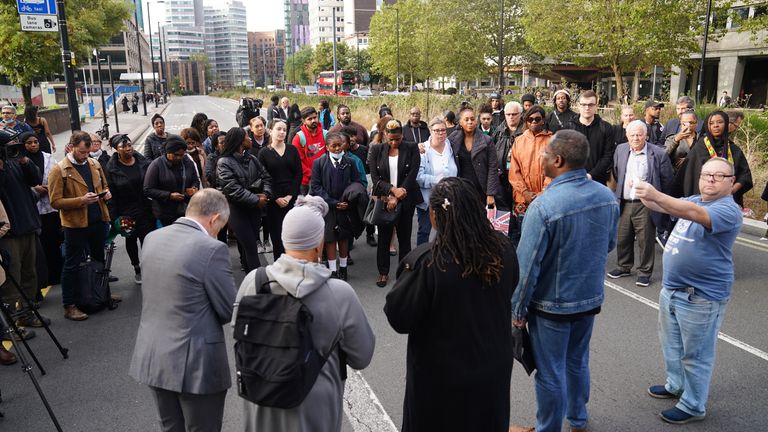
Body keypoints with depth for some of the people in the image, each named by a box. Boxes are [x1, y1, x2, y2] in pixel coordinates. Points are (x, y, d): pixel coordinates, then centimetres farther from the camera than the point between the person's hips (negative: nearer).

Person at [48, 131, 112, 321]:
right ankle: (69, 306, 13)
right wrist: (81, 200, -23)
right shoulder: (59, 170, -10)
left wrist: (106, 193, -2)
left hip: (99, 220, 6)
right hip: (75, 225, -6)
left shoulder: (94, 164, 7)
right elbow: (55, 202, -13)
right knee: (72, 265, 4)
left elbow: (104, 185, 20)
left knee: (99, 260, 19)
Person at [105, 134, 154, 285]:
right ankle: (137, 269, 38)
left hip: (146, 210, 0)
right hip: (126, 213, 0)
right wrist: (114, 218, -8)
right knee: (131, 240, 18)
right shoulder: (112, 168, -9)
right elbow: (111, 195, -7)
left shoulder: (143, 162, -5)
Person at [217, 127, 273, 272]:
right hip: (237, 209, -6)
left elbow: (266, 176, 9)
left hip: (255, 208, 6)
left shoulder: (251, 158, 10)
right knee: (250, 247, -8)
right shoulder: (224, 163, -10)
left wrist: (265, 194, -11)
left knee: (251, 244, 12)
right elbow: (233, 189, -18)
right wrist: (256, 200, -17)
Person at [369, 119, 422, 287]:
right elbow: (374, 177, -3)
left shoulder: (412, 150, -1)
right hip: (383, 199, 1)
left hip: (405, 200, -1)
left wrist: (396, 198, -15)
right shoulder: (376, 150, 2)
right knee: (383, 237, 7)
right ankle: (383, 272, 21)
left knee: (404, 238, 6)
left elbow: (412, 176, -8)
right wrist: (392, 189, -18)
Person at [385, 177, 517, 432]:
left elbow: (398, 318, -18)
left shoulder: (425, 262, -29)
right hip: (493, 367, 4)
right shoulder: (503, 248, -13)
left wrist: (407, 275, -5)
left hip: (441, 375, -3)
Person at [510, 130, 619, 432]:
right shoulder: (607, 196, -7)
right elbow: (609, 245, 9)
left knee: (550, 373, 12)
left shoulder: (544, 206, -27)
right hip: (591, 298, 6)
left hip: (552, 304, -6)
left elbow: (527, 266, -23)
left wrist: (518, 308, -10)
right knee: (578, 362, 26)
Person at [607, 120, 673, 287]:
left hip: (645, 205, -4)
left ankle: (645, 271, 17)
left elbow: (666, 180, 1)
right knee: (622, 239, 14)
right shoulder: (620, 150, 5)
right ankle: (623, 267, 32)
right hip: (624, 203, 4)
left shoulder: (658, 154, -8)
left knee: (645, 240, 3)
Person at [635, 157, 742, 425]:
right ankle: (676, 385, 42)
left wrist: (656, 195, -47)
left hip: (701, 296, -8)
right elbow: (662, 207, 2)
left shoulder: (728, 210, -18)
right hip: (671, 288, 8)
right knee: (671, 344, 23)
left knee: (696, 354, 6)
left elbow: (693, 214, -36)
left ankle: (693, 406, 21)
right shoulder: (693, 200, 9)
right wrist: (645, 196, -19)